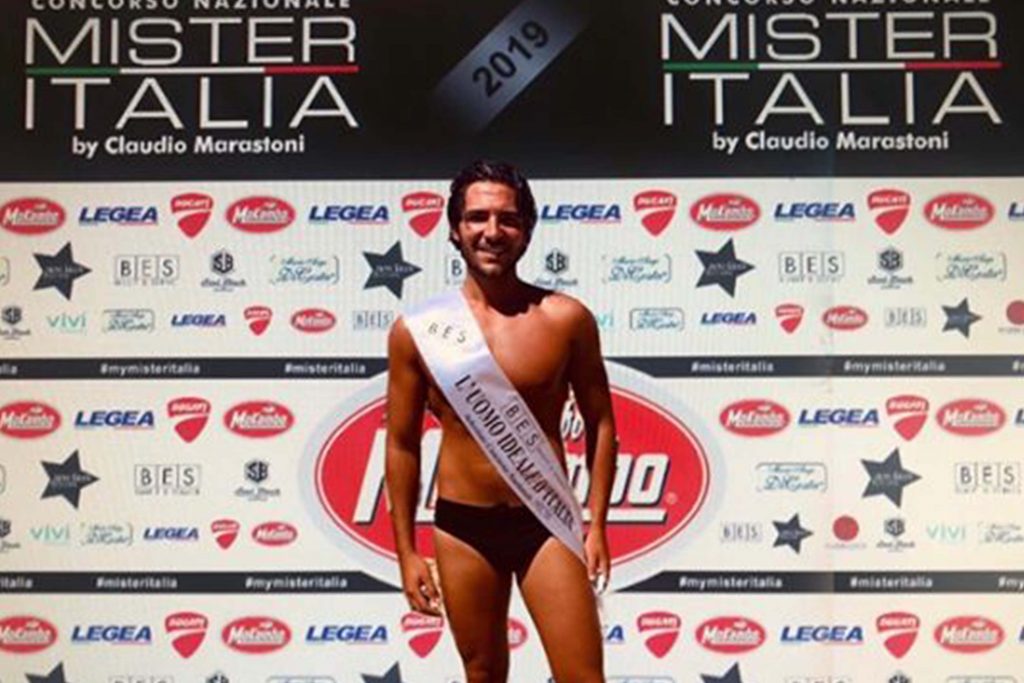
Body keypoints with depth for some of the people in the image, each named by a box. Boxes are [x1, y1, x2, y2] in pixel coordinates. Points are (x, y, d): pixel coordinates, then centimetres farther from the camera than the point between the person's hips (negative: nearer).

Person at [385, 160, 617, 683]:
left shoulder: (566, 319, -6)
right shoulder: (417, 330, -5)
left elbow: (599, 423, 4)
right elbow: (402, 444, 3)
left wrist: (596, 525, -1)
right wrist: (406, 551, 3)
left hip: (547, 523, -1)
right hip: (461, 527, 1)